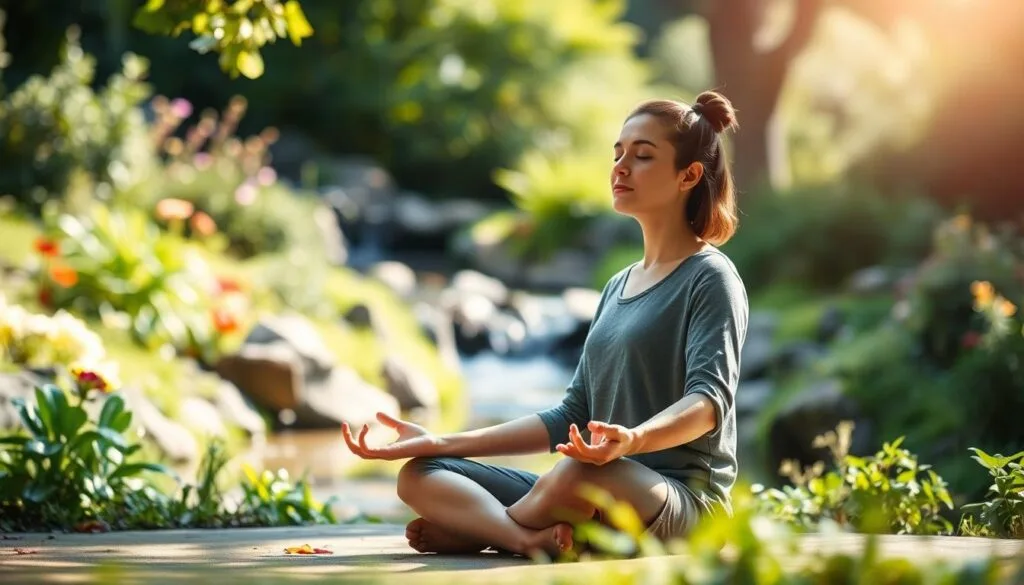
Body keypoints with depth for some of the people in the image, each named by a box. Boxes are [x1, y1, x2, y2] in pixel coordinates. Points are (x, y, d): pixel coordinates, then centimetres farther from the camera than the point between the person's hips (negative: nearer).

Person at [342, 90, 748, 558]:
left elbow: (711, 399, -18)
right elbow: (571, 417, 21)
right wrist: (442, 444, 14)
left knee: (580, 474, -40)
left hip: (683, 499, -8)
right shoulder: (617, 288, 22)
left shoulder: (711, 278, -2)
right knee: (421, 476, -2)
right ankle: (535, 540, -29)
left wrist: (633, 440, -40)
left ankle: (469, 530, -11)